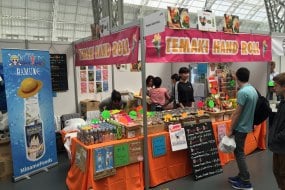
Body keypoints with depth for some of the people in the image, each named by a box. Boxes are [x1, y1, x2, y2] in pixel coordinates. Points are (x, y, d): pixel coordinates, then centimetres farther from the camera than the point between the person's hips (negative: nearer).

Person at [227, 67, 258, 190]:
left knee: (239, 153, 2)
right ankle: (241, 176, 28)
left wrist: (230, 129, -13)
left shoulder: (242, 92, -22)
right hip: (247, 126, 9)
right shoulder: (253, 90, 6)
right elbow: (249, 110, 12)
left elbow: (238, 113, -21)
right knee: (239, 152, 18)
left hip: (240, 127, -9)